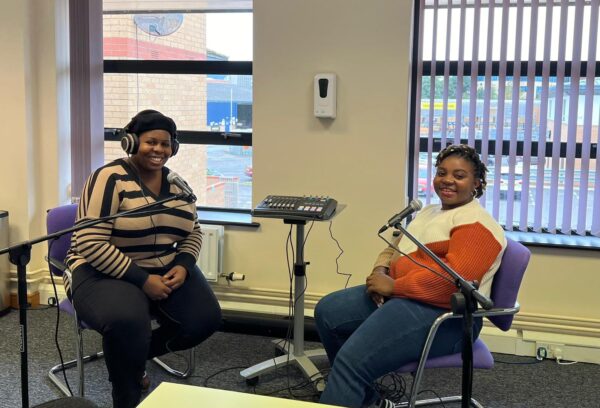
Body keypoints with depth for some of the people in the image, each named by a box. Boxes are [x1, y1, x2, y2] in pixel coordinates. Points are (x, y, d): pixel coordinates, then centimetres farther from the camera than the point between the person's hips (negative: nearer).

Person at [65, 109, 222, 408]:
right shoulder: (110, 178, -15)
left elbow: (193, 232, 15)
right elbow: (90, 243, -21)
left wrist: (182, 266, -7)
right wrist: (142, 279, -24)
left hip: (166, 269, 6)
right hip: (106, 272, -6)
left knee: (205, 319, -15)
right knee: (127, 323, -36)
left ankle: (134, 356, 12)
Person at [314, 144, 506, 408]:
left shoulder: (476, 223, -11)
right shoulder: (429, 211, 20)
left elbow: (454, 278, -24)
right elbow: (395, 248, 22)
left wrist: (393, 286, -18)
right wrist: (380, 271, -2)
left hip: (443, 316, -10)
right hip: (400, 296, 10)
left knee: (351, 359, -25)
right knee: (327, 312, 4)